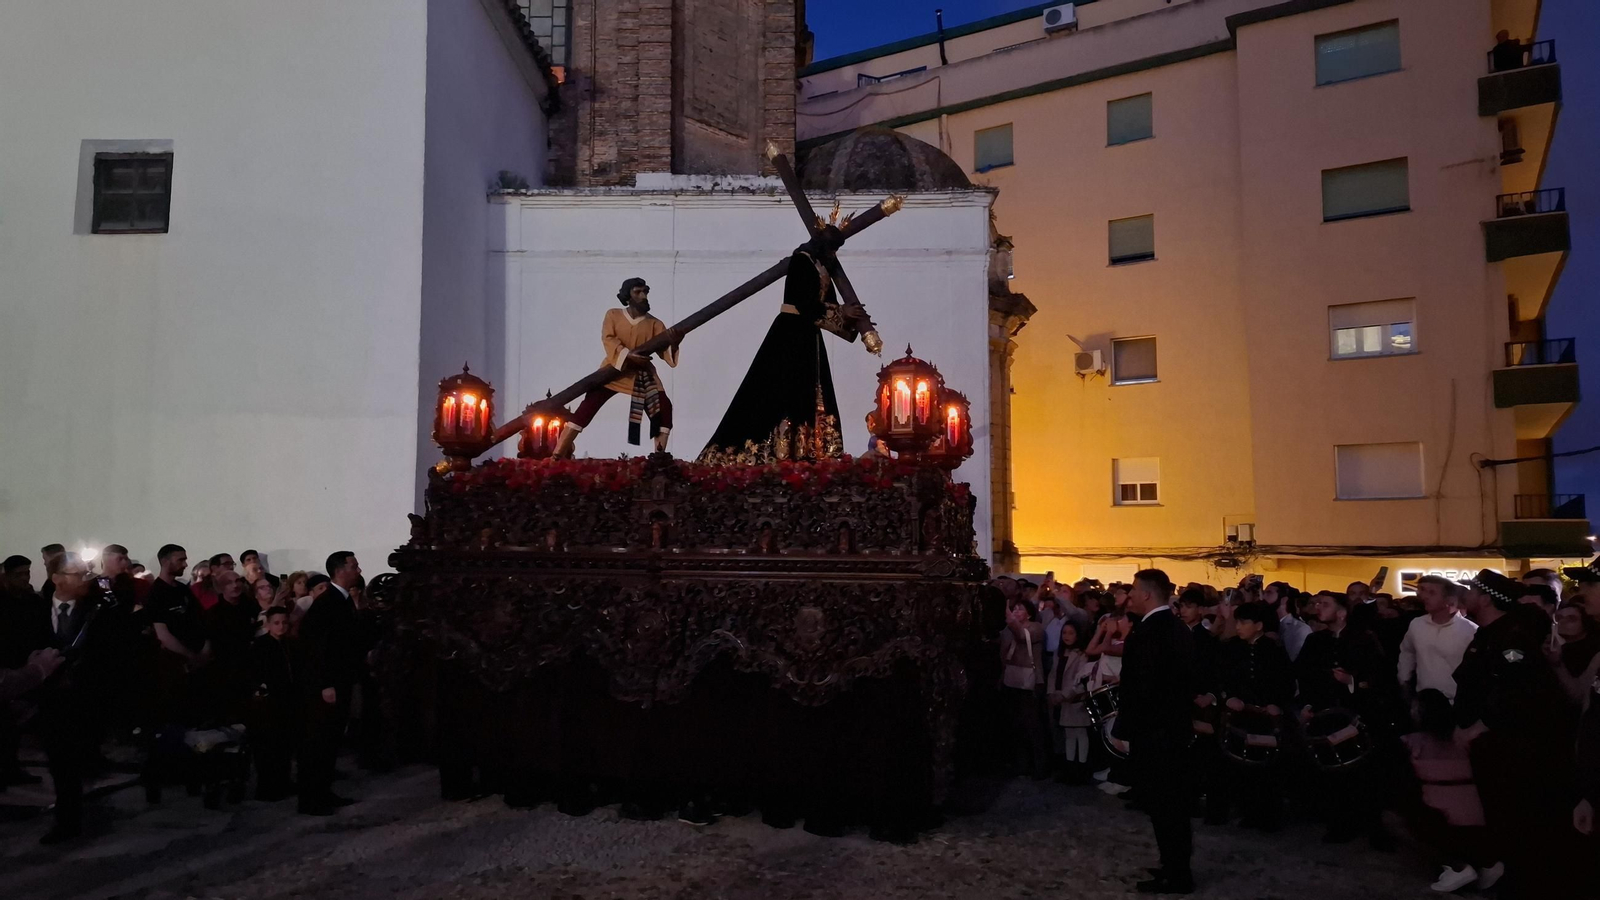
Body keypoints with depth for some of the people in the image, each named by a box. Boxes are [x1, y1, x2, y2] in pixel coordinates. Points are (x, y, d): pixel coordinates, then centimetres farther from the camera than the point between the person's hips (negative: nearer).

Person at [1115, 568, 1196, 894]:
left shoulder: (1145, 634, -22)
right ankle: (1178, 866, 29)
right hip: (1176, 726, 9)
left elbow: (1138, 690, -23)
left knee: (1160, 804, 2)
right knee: (1174, 801, 18)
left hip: (1152, 732, -9)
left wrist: (1123, 729, -13)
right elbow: (1185, 680, 13)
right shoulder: (1181, 630, 7)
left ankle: (1175, 876, 11)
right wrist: (1180, 713, 19)